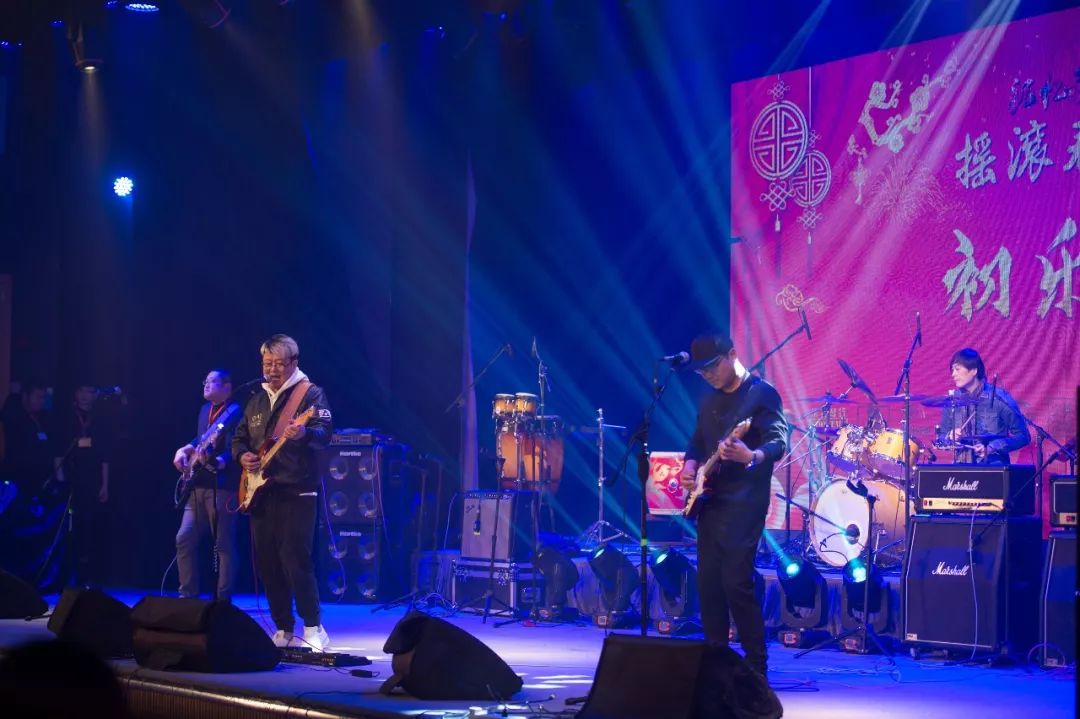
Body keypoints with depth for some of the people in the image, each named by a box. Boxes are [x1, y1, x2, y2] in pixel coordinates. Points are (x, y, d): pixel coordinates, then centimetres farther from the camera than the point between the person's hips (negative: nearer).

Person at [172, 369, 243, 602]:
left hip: (222, 487, -9)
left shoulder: (235, 412, -8)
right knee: (184, 539, 5)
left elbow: (233, 450, -17)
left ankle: (223, 600, -2)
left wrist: (217, 461, -35)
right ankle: (188, 595, 13)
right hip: (198, 486, 9)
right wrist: (186, 449, 14)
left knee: (224, 545, -4)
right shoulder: (205, 410, 17)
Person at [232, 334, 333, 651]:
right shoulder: (256, 400, 18)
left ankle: (314, 630, -8)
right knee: (266, 563, 6)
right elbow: (239, 437, 25)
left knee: (295, 560, -14)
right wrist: (243, 456, 3)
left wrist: (304, 434, -39)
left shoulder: (310, 393, -3)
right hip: (260, 492, 7)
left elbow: (325, 433, -17)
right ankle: (283, 630, 14)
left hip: (296, 492, -7)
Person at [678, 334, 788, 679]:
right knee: (708, 582, 7)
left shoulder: (761, 393, -8)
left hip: (743, 503, -8)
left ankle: (756, 667, -8)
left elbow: (778, 443, -18)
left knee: (736, 582, -14)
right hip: (709, 501, 8)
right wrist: (689, 468, 4)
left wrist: (752, 457, -38)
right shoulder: (710, 400, 16)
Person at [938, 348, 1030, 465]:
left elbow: (1023, 437, -3)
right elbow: (941, 438, 15)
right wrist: (950, 437, -8)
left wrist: (992, 448, -16)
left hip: (994, 467, -3)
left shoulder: (999, 398, -7)